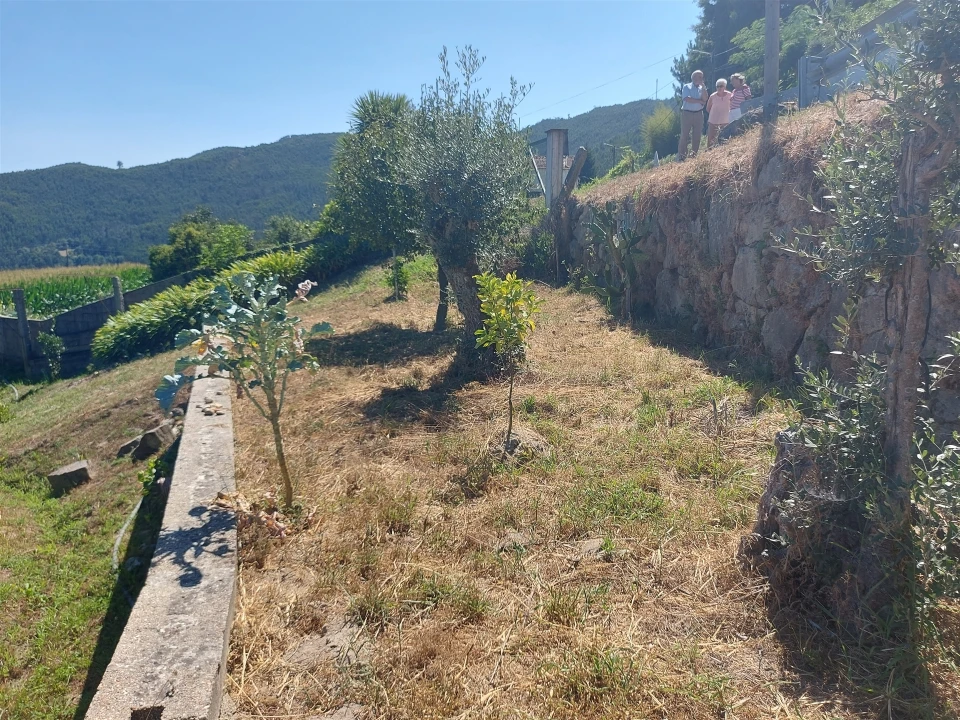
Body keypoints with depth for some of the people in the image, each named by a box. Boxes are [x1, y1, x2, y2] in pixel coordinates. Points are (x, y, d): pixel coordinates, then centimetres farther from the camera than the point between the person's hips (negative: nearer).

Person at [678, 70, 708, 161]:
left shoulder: (702, 88, 13)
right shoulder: (687, 87, 1)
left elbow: (704, 99, -3)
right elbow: (687, 99, -14)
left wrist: (703, 86, -7)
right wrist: (700, 101, -7)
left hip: (698, 114, 4)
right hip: (687, 113, -4)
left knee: (697, 136, 2)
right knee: (684, 135, -6)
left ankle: (695, 155, 7)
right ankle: (681, 157, -5)